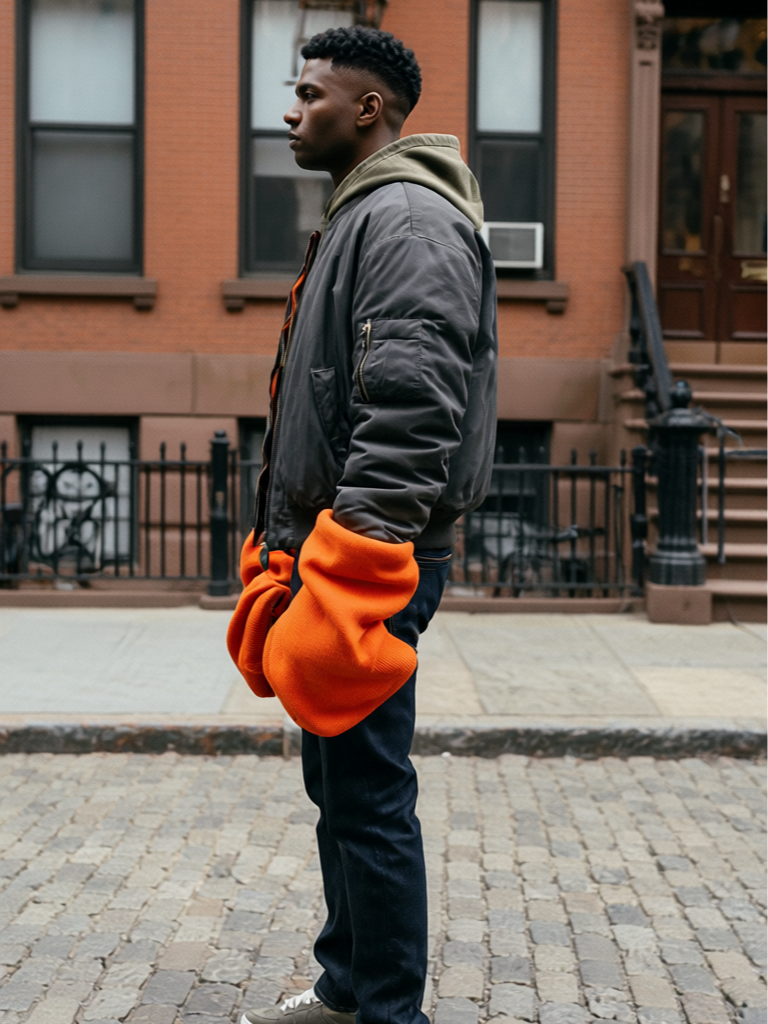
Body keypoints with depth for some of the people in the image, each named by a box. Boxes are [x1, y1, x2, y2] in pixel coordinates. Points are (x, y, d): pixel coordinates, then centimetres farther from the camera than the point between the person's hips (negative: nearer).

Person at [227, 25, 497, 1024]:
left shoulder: (410, 220, -12)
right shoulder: (359, 216, 21)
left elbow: (410, 410, -24)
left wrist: (352, 563, -26)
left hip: (370, 560, -11)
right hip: (330, 551, 11)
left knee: (368, 793, -3)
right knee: (337, 781, 17)